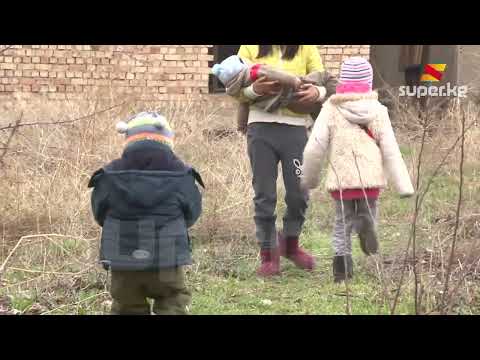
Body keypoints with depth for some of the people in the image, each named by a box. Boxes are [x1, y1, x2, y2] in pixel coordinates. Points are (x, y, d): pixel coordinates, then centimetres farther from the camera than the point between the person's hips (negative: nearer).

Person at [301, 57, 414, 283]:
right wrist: (404, 186, 1)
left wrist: (309, 178, 11)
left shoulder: (331, 110, -1)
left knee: (343, 221, 14)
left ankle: (341, 256, -6)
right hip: (372, 179, 0)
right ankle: (367, 225, -16)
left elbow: (314, 148, -4)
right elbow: (391, 151, -1)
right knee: (367, 212, 18)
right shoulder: (378, 111, 2)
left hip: (341, 179, 0)